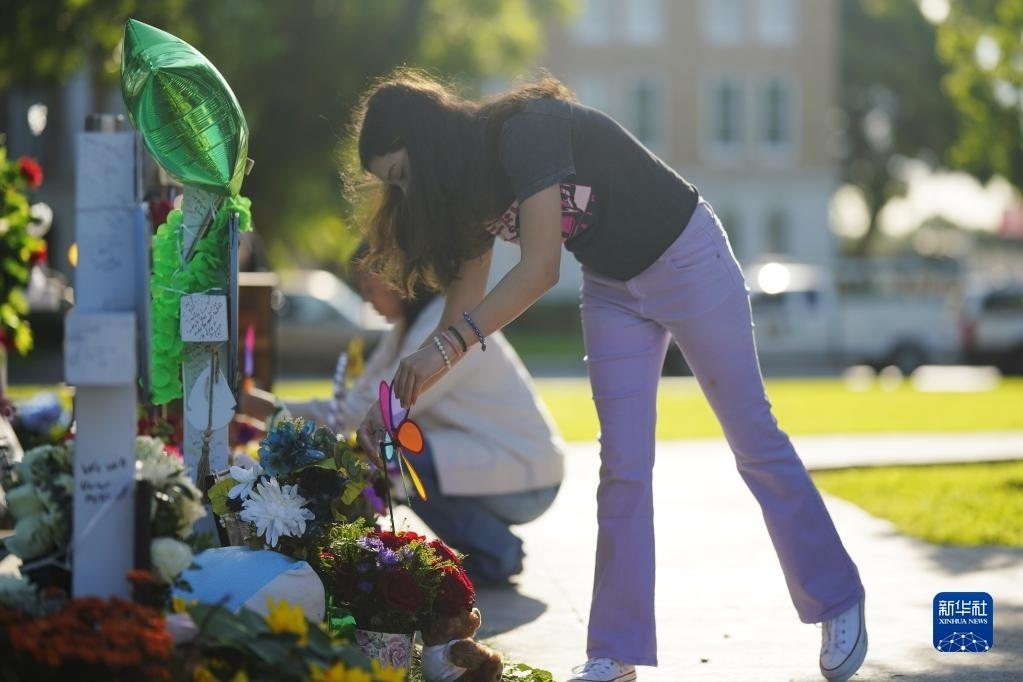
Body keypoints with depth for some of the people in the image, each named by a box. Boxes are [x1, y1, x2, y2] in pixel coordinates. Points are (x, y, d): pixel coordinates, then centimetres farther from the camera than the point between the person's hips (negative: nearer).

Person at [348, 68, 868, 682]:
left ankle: (839, 605, 16)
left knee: (756, 443, 3)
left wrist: (445, 347, -38)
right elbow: (463, 317, 1)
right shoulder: (469, 183, -3)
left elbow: (540, 269, -36)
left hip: (687, 259, -7)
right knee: (623, 467, 0)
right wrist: (399, 399, -7)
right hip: (613, 287, 7)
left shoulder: (525, 132, -29)